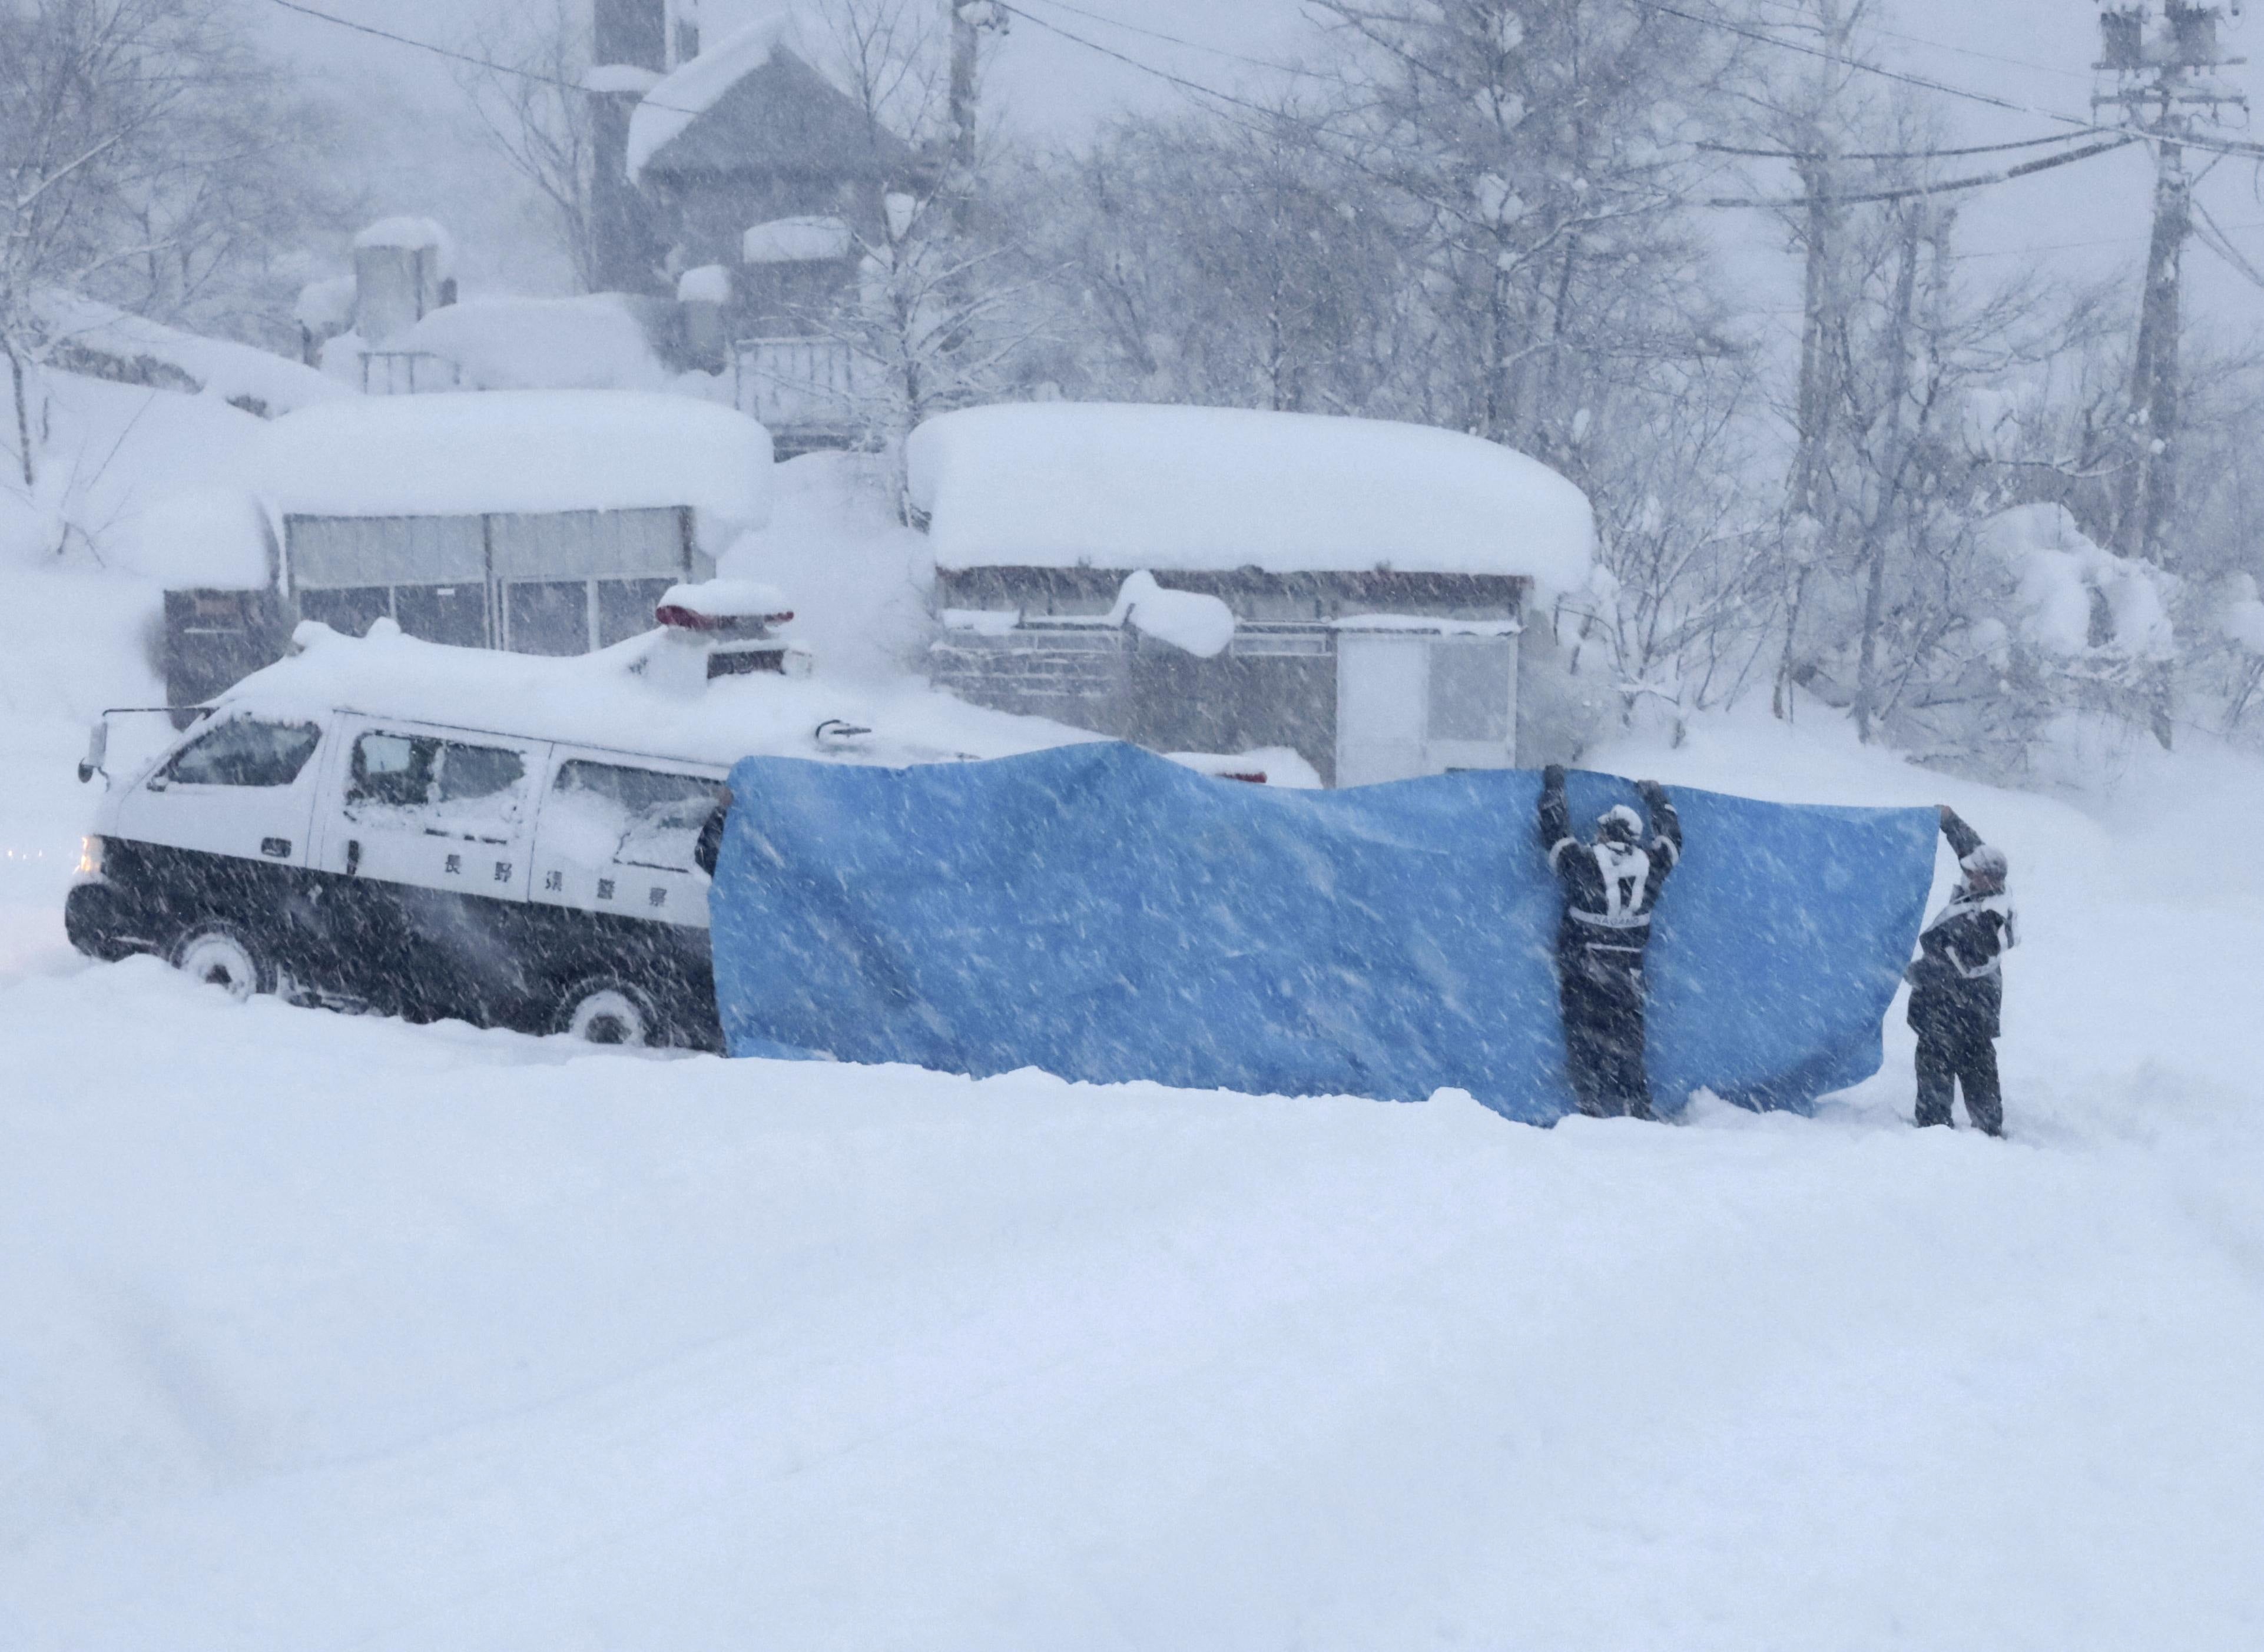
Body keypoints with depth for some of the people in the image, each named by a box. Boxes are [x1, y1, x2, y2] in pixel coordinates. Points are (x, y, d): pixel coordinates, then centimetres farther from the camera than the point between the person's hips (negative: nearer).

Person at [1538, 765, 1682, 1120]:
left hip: (1582, 968, -3)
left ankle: (1596, 1107, -6)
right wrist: (1656, 798, 36)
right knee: (1628, 1044, 10)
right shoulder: (1649, 863, -1)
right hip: (1628, 971, 3)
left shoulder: (1584, 861, -10)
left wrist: (1554, 787, 18)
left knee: (1585, 1039, 1)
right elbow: (1671, 838, 19)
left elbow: (1556, 833, 4)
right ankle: (1637, 1110, 9)